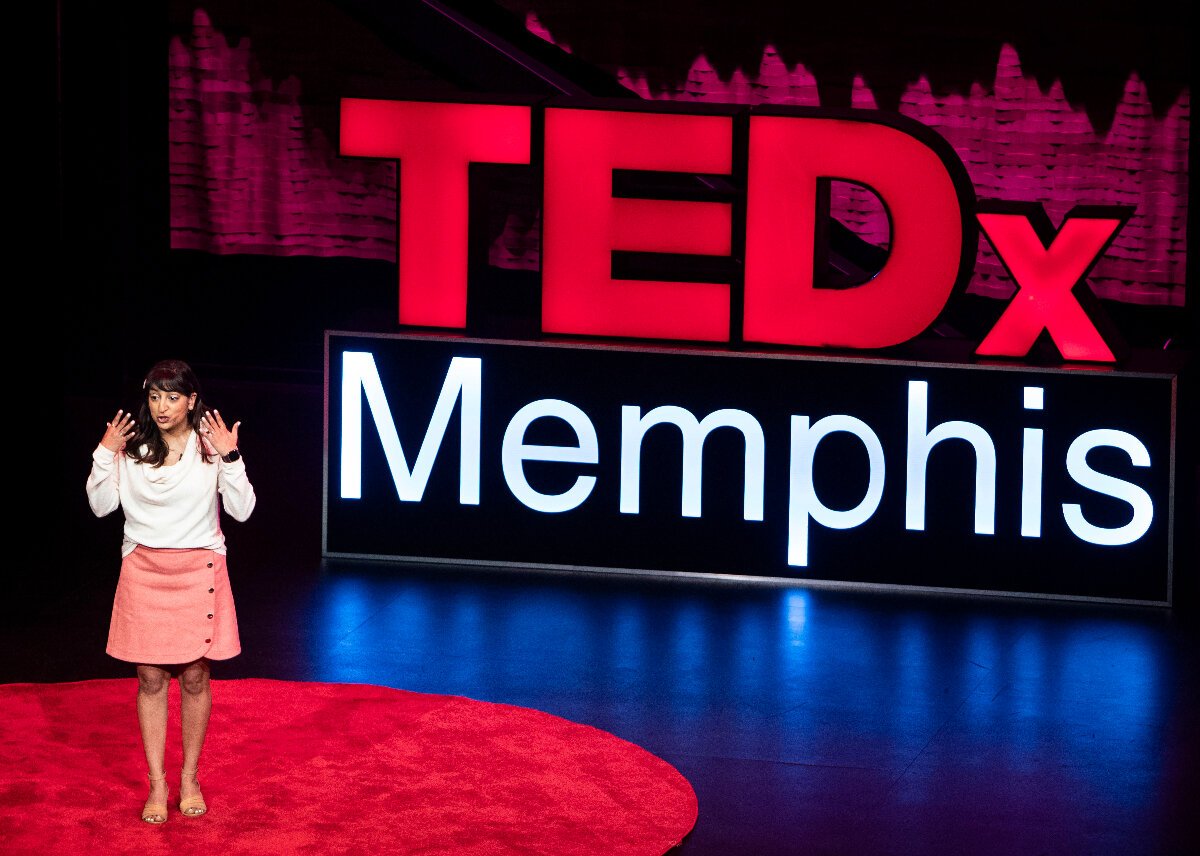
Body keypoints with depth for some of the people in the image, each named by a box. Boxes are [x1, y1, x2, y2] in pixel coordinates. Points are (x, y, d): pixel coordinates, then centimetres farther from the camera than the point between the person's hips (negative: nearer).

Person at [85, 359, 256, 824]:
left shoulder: (211, 445, -4)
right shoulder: (132, 446, 0)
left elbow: (242, 509, -8)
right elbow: (101, 505, 0)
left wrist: (230, 457, -17)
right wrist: (105, 455, -10)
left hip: (198, 570, -1)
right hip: (143, 571, 1)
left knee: (194, 676, 5)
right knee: (150, 678, 3)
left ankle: (189, 778, 19)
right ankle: (157, 784, 10)